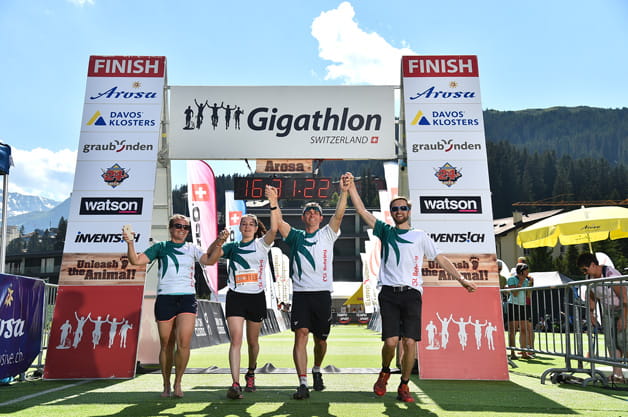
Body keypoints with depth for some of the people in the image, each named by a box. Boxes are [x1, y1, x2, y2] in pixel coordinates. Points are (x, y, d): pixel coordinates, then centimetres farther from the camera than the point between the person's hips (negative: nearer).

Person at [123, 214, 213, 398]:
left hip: (187, 299, 0)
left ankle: (178, 383, 5)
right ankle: (166, 385, 21)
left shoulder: (192, 248, 13)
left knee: (184, 343, -13)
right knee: (166, 345, 5)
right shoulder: (161, 247, 9)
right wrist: (130, 243, -14)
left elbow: (209, 260, -3)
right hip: (165, 298, 0)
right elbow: (136, 260, 1)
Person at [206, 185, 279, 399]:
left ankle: (251, 374, 36)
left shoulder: (261, 244, 2)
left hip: (257, 297, 0)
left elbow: (274, 229, -16)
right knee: (236, 340, -10)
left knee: (252, 340, 13)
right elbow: (211, 255, -3)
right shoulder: (232, 247, 9)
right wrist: (219, 241, -22)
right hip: (235, 296, 0)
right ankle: (235, 384, -11)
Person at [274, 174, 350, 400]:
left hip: (322, 293, 1)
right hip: (301, 293, 0)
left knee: (320, 339, 11)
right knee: (301, 334, -14)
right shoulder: (295, 236, 11)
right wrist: (274, 203, -20)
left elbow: (339, 215, -7)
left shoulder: (327, 234, 8)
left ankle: (317, 371, 37)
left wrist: (343, 192, -21)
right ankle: (303, 383, -11)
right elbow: (279, 223, -4)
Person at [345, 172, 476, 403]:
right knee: (391, 341, -9)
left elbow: (441, 258, 12)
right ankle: (384, 373, 21)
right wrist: (351, 187, 3)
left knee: (410, 342, -7)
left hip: (412, 293, 0)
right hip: (389, 293, 0)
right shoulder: (386, 232, 15)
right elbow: (362, 211, 9)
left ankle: (404, 386, 11)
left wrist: (461, 279, 3)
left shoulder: (420, 236, 14)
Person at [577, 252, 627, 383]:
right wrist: (591, 313, 7)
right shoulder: (589, 277, -2)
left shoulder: (611, 274, -26)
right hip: (608, 311, 7)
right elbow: (592, 296, 14)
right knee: (610, 341, -1)